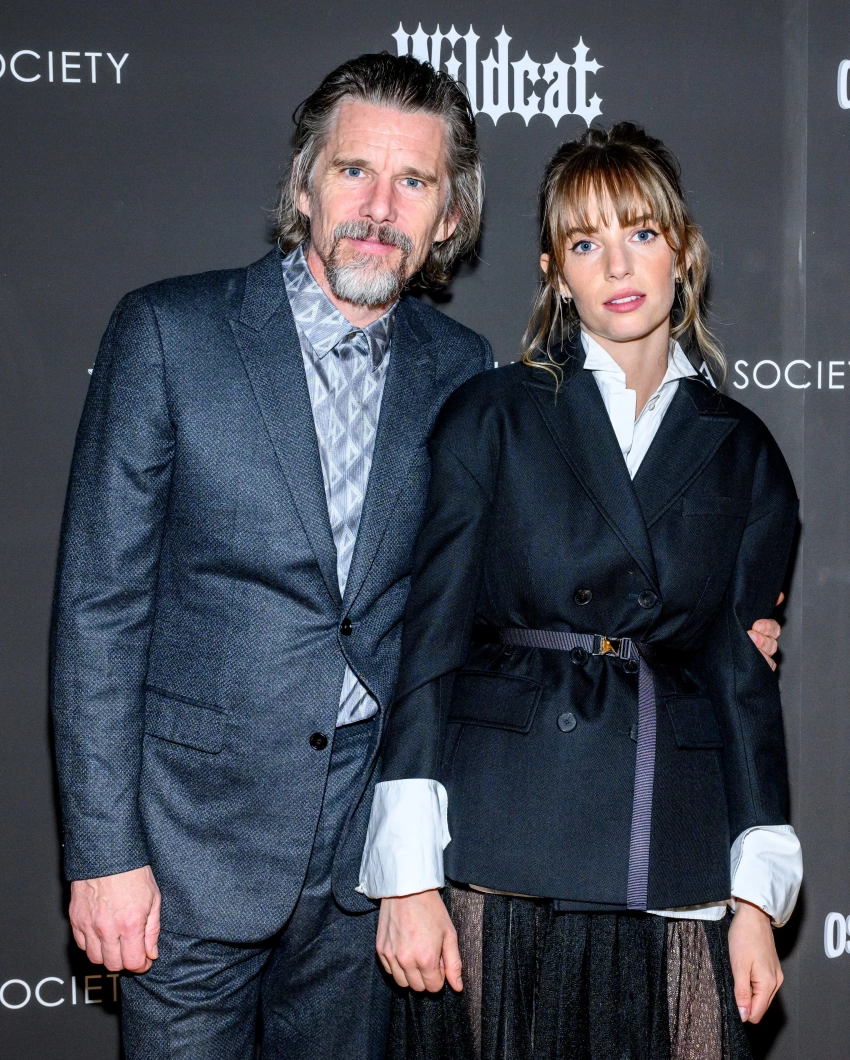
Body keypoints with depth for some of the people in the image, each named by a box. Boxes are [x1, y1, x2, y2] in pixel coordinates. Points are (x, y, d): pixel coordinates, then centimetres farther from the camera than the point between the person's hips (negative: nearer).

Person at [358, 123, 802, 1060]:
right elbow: (430, 639, -2)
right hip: (498, 863, -2)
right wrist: (409, 874, -8)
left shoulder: (741, 453, 9)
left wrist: (757, 898, 4)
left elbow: (742, 673, 9)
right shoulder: (490, 416, 1)